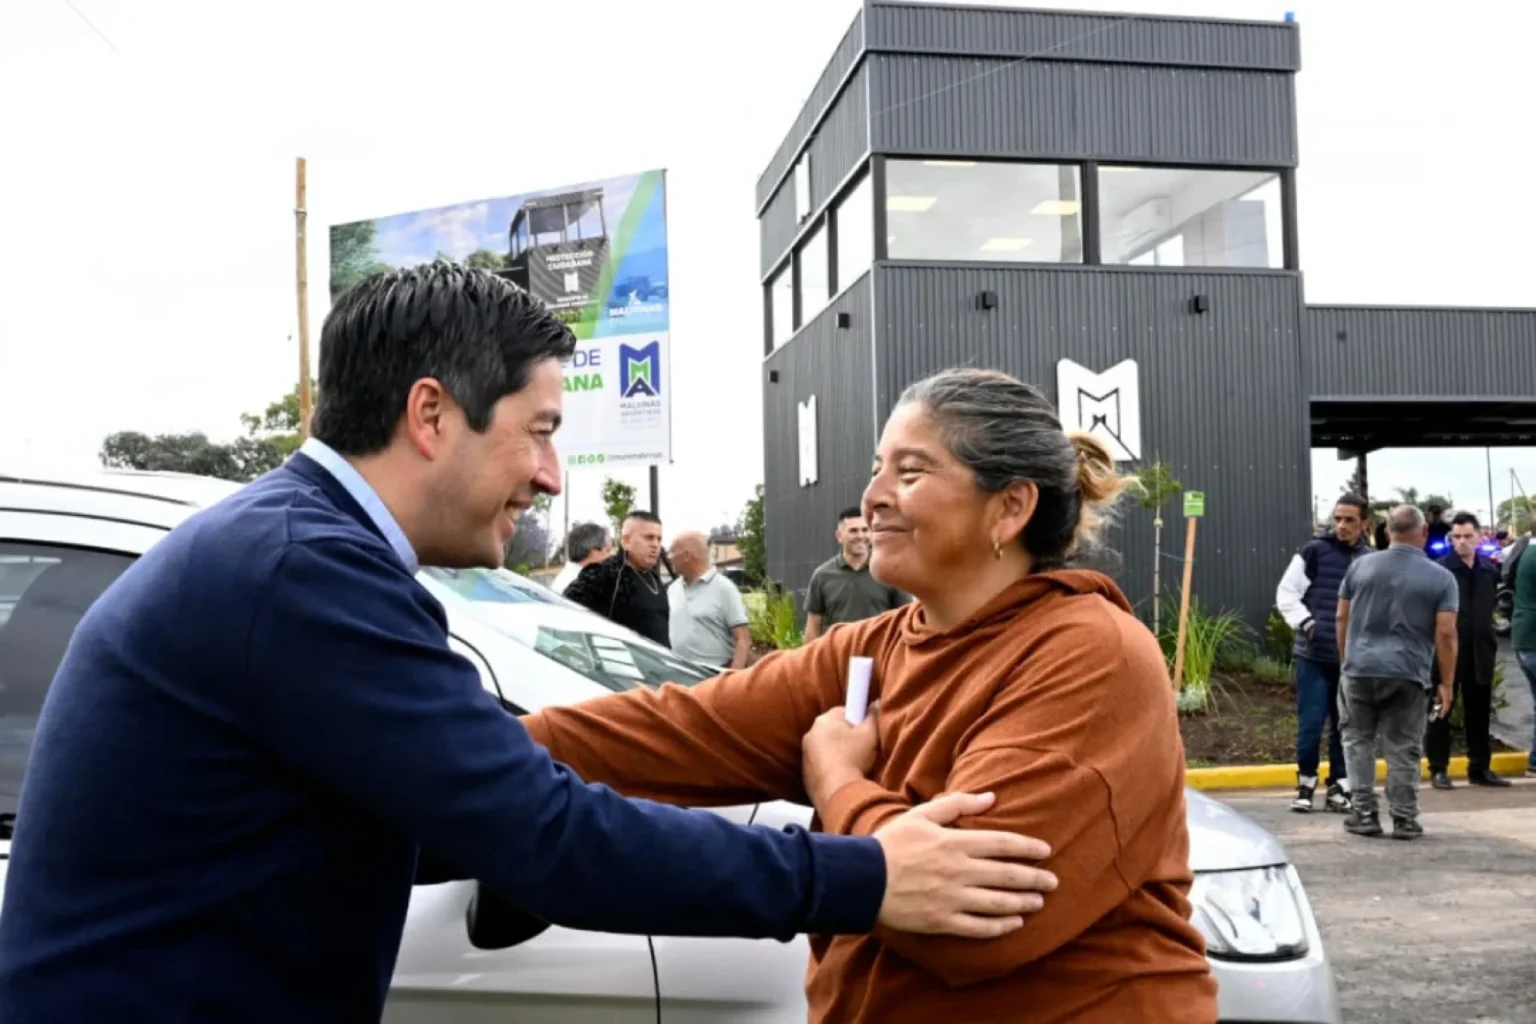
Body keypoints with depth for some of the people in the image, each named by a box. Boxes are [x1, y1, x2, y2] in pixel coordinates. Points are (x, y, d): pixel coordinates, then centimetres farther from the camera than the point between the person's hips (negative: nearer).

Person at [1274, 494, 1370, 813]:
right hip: (1313, 655, -3)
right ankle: (1306, 784, 14)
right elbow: (1286, 592, -2)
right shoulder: (1314, 551, -3)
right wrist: (1304, 622, -15)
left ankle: (1338, 787, 20)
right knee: (1310, 723, -2)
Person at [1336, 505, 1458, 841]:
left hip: (1360, 668, 1)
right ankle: (1404, 819, 12)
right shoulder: (1441, 578, 0)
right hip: (1408, 674, -1)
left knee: (1358, 740, 13)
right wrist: (1446, 684, 1)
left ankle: (1364, 814, 12)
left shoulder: (1360, 566, 6)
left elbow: (1342, 618, 9)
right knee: (1403, 749, 7)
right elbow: (1445, 634, -5)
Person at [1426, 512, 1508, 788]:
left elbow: (1492, 605, 15)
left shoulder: (1490, 570, 7)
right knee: (1441, 712, 4)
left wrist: (1489, 639, 7)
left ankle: (1480, 768, 22)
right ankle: (1438, 769, 10)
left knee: (1479, 713, 12)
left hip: (1479, 652, 5)